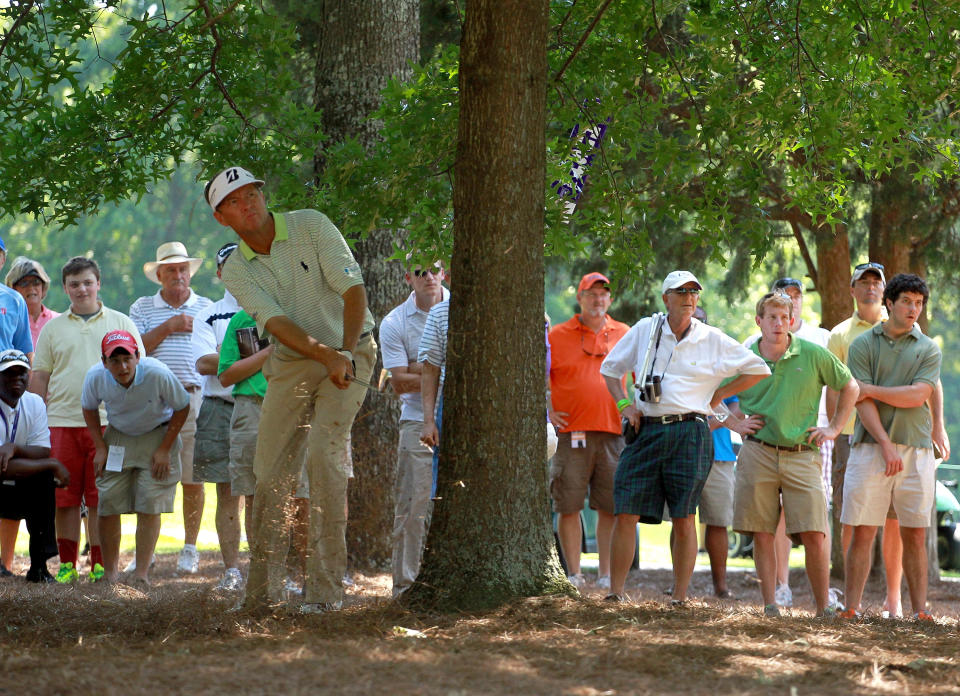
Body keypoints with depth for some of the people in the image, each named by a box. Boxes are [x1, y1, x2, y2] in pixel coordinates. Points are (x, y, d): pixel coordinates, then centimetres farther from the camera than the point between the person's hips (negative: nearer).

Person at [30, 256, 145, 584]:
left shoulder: (121, 323, 11)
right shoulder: (53, 328, 13)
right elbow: (40, 377, 13)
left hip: (108, 422, -1)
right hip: (62, 421, 1)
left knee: (101, 498, -2)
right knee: (65, 497, 1)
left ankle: (100, 565, 3)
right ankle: (67, 563, 9)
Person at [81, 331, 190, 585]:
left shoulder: (158, 375, -29)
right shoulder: (95, 377, -20)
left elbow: (182, 408, -12)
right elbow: (89, 408, 3)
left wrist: (164, 449, -13)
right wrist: (100, 447, -3)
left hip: (157, 435, -3)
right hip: (117, 437, 3)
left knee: (149, 506, -11)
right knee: (107, 503, -5)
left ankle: (141, 573, -6)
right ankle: (110, 572, 7)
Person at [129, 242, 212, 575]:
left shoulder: (206, 308, 12)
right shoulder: (142, 308, 12)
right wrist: (168, 327, -8)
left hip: (194, 398, 0)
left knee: (193, 479, 0)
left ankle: (190, 549, 8)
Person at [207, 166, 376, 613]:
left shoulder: (311, 226, -10)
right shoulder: (236, 270, -4)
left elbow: (352, 288, -16)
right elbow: (277, 322, -18)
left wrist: (346, 353, -30)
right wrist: (326, 356, -34)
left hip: (349, 351, -4)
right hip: (290, 363, 4)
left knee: (324, 453, -19)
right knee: (271, 471, -1)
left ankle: (325, 587, -18)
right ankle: (263, 587, 12)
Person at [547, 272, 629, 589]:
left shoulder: (624, 334, 12)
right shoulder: (557, 335, 6)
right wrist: (546, 411, 1)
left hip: (613, 432, 1)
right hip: (572, 432, -1)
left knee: (611, 507, 1)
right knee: (569, 506, -2)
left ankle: (606, 574, 7)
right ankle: (573, 573, 4)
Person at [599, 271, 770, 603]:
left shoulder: (713, 340, 5)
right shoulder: (644, 330, 9)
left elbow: (758, 370, 12)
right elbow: (610, 368, 21)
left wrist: (718, 395, 7)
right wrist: (624, 404, 6)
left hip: (689, 435, -1)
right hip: (646, 431, 1)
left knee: (684, 519, -2)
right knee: (625, 513, -5)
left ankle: (680, 598, 3)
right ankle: (615, 594, -1)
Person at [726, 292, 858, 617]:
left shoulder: (813, 355, 2)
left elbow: (850, 387, 14)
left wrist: (835, 428, 8)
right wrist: (736, 423, 4)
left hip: (801, 455, -1)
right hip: (758, 454, 1)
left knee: (814, 535, -7)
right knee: (762, 533, 0)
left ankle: (824, 607, 2)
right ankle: (769, 604, 7)